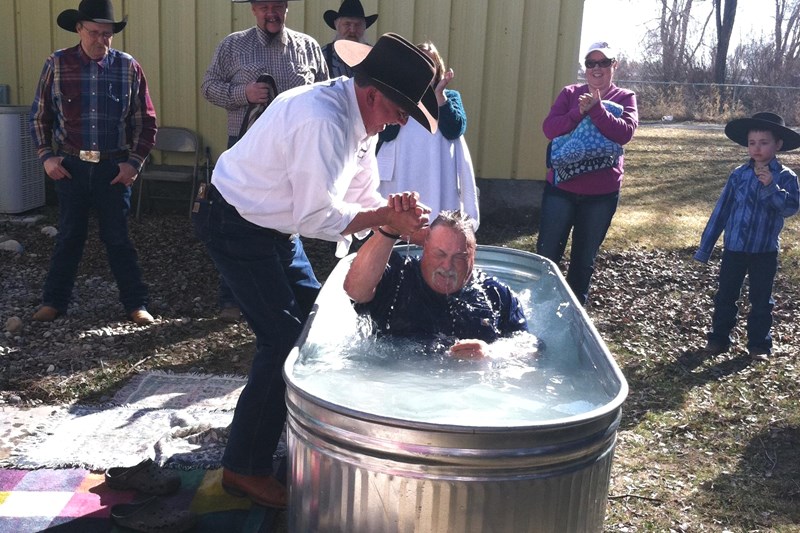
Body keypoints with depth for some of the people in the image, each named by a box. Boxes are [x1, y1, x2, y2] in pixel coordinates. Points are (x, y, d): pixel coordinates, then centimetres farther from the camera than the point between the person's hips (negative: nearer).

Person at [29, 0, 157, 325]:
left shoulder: (128, 67, -3)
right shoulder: (57, 64, -2)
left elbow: (146, 121, 2)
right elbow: (39, 116, 7)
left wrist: (134, 162, -6)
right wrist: (46, 156, -2)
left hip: (114, 169, -1)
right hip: (70, 166, 1)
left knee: (117, 237, 5)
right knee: (69, 236, 11)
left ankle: (136, 304, 16)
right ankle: (54, 301, 25)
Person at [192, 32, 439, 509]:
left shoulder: (359, 118, 0)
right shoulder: (324, 121, -31)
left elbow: (361, 196, 4)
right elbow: (318, 219, -30)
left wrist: (397, 212, -15)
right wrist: (388, 216, -23)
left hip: (273, 226, 10)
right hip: (237, 228, -10)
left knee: (314, 317, 16)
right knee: (286, 339, -9)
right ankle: (245, 468, 5)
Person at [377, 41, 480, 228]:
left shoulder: (450, 97, 12)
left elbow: (454, 131, -6)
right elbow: (385, 133, -6)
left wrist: (439, 95, -7)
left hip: (437, 184, 0)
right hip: (400, 182, 0)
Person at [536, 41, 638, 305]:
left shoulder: (625, 98, 1)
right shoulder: (570, 93, 3)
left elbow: (624, 133, -16)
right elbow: (549, 128, -9)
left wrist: (596, 108, -23)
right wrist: (580, 112, -22)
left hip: (602, 193, 0)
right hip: (561, 187, 0)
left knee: (584, 259, 13)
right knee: (547, 254, 5)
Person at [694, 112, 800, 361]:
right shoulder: (739, 175, -3)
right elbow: (721, 210, 1)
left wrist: (771, 187, -34)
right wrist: (705, 247, 2)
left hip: (765, 252, -1)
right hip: (733, 248, 2)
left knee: (761, 300, 9)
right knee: (725, 296, 10)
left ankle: (759, 344, 22)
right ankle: (719, 338, 22)